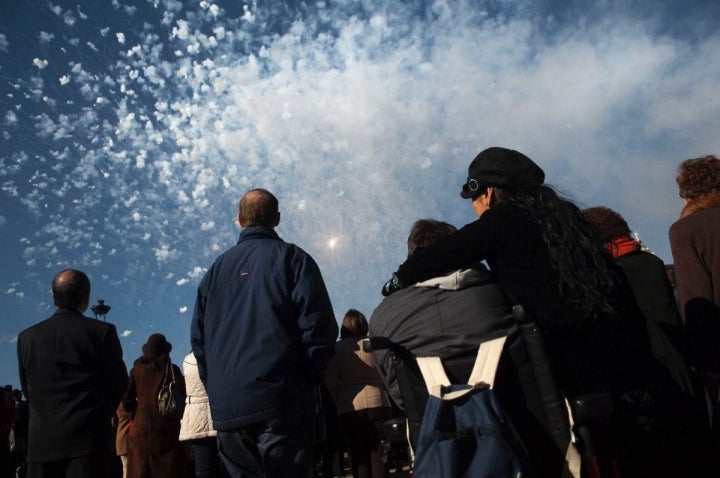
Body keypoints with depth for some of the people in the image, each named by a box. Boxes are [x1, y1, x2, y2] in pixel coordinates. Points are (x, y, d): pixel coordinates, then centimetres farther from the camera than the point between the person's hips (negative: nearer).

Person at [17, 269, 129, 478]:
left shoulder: (26, 337, 5)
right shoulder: (102, 331, -7)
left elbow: (27, 390, 13)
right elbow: (119, 384, 0)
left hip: (41, 440, 4)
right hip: (88, 437, -4)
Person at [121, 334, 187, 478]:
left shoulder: (137, 369, 5)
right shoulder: (172, 369, 0)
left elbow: (127, 400, 5)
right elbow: (181, 398, -2)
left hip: (141, 429, 2)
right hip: (166, 430, -2)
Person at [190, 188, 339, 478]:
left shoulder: (216, 269, 14)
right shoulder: (291, 258, 0)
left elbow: (198, 336, 16)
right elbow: (318, 326, -8)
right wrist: (309, 381, 1)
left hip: (226, 407, 5)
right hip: (281, 402, -4)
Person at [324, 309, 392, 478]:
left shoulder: (336, 348, 3)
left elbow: (330, 382, -1)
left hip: (349, 407, 0)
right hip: (378, 402, 0)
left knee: (358, 456, 8)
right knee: (379, 454, 7)